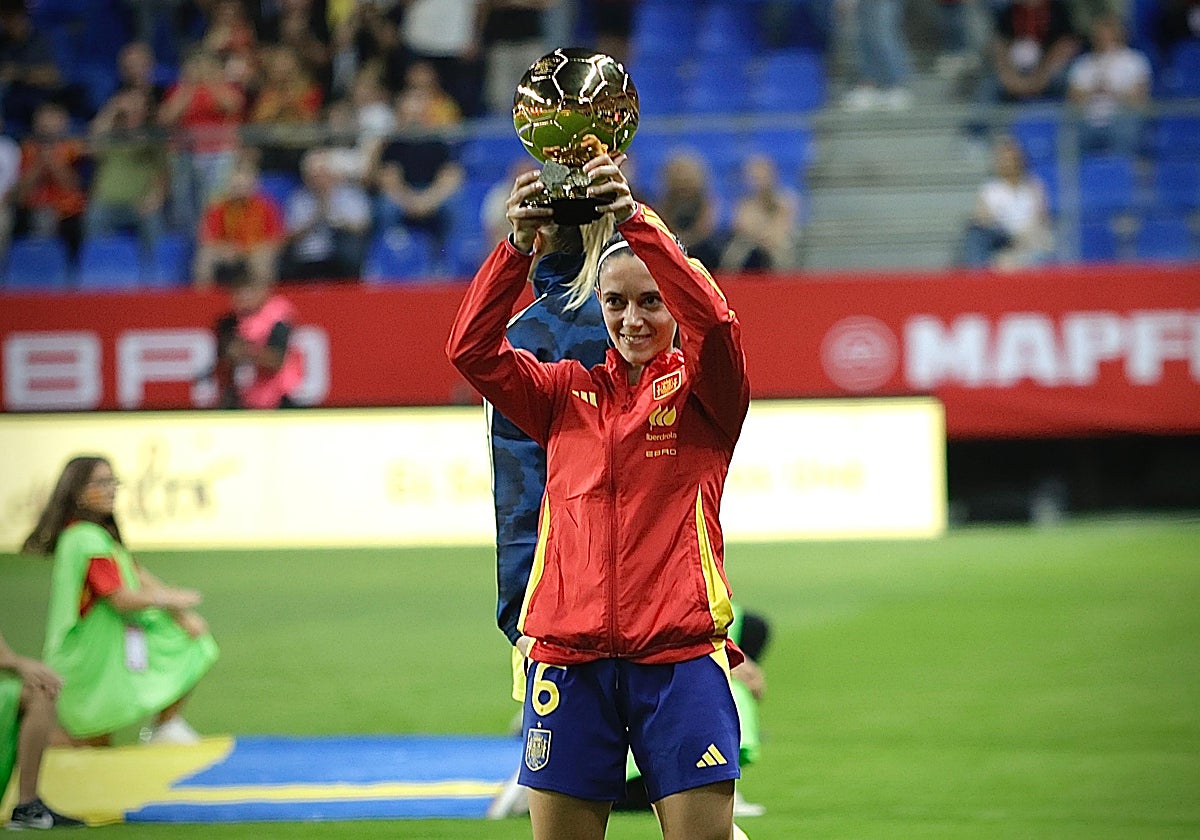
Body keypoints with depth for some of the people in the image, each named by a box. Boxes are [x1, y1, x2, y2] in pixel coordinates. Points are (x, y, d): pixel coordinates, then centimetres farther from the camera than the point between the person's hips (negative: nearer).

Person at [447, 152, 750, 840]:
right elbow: (472, 350, 0)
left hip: (679, 658, -2)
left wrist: (636, 221, -27)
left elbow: (712, 318, -15)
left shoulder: (700, 390, 5)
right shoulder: (569, 391, 13)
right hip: (569, 659, 3)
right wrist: (519, 247, -14)